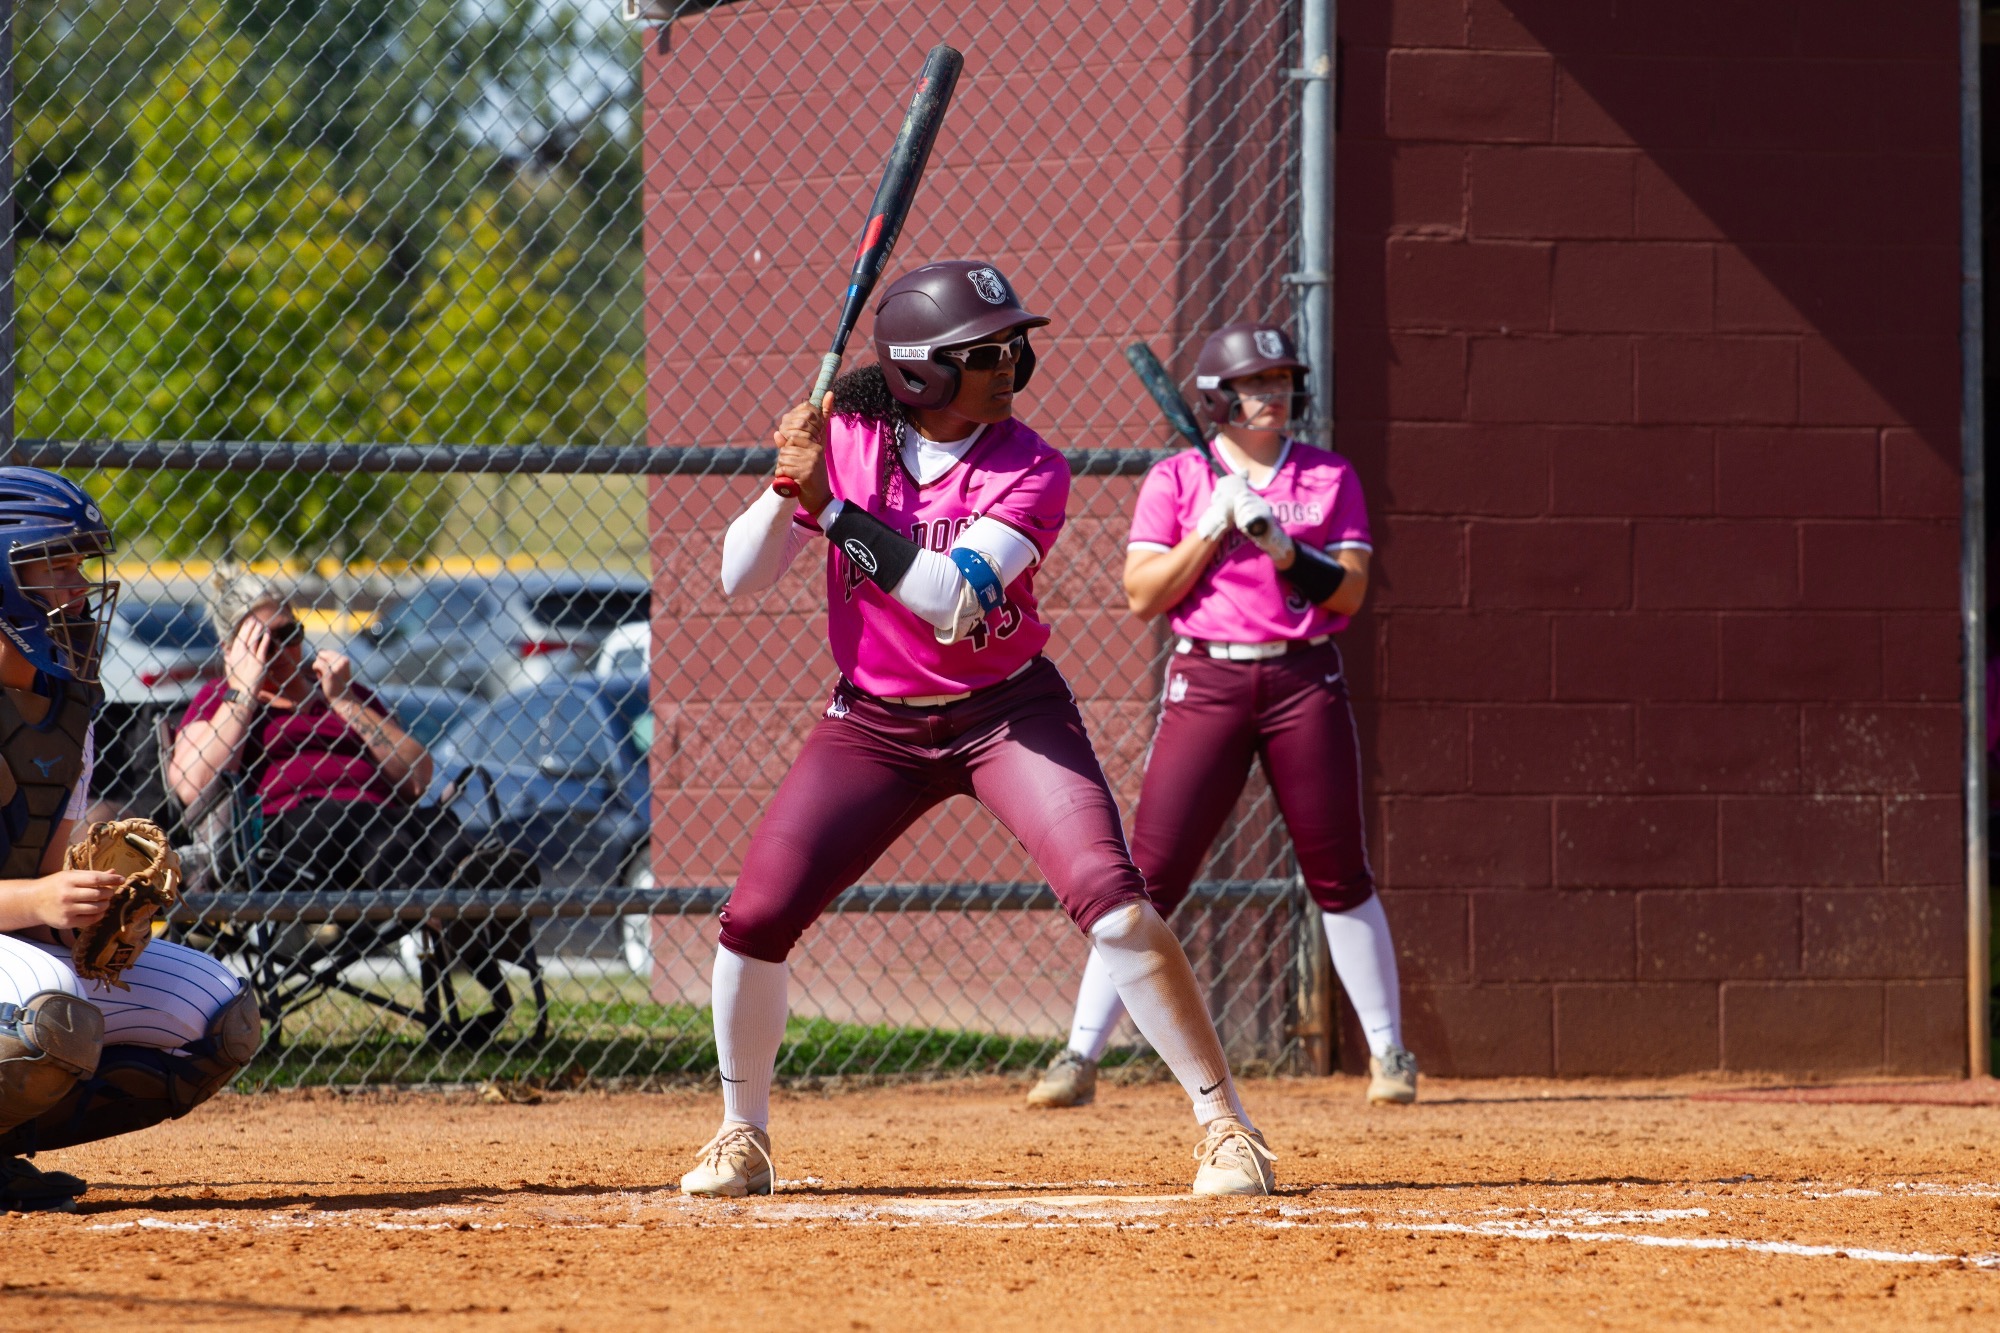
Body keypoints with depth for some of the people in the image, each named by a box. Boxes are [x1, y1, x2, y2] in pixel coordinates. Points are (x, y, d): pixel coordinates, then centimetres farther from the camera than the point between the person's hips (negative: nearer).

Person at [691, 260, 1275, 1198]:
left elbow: (950, 598, -30)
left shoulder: (1029, 471, -16)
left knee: (1112, 903, -20)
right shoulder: (847, 434, -7)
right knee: (754, 919, -7)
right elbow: (739, 577, -6)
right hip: (874, 724, 3)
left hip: (1007, 714, -3)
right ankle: (742, 1135, 15)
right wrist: (789, 485, -24)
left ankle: (1226, 1124, -12)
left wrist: (831, 505, -31)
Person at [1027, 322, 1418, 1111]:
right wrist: (1214, 527, -12)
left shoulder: (1329, 478, 8)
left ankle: (1388, 1051, 15)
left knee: (1339, 874, 3)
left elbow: (1349, 593, -1)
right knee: (1150, 871, -8)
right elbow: (1144, 596, -3)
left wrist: (1281, 544, -15)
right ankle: (1080, 1055, -6)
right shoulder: (1176, 480, 5)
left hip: (1305, 684, 1)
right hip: (1206, 683, -1)